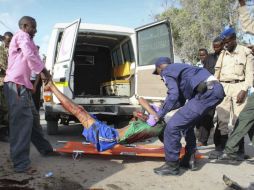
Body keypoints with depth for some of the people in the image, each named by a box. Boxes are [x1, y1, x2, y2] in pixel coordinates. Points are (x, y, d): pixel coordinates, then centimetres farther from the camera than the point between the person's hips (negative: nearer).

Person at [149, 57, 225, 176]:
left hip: (207, 92, -10)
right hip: (217, 89, 10)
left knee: (172, 126, -5)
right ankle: (190, 159, 31)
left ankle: (172, 165, 5)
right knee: (187, 123, 27)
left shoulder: (167, 71, 5)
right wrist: (165, 107, 40)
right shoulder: (178, 68, 32)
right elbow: (181, 100, 31)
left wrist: (160, 114, 3)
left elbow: (173, 96, -9)